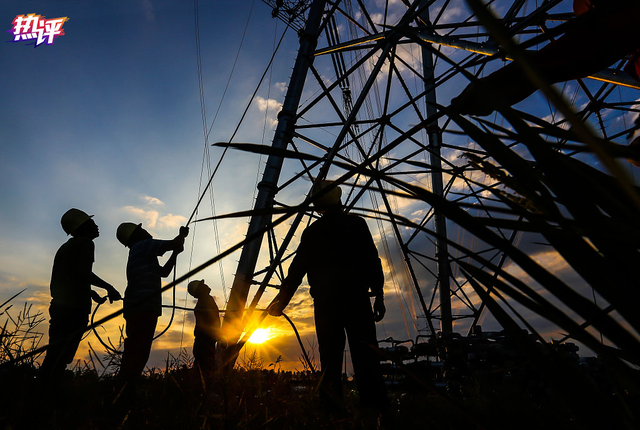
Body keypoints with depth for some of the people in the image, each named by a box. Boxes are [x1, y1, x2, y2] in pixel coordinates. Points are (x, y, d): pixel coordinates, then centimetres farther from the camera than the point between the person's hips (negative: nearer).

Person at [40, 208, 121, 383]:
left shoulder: (65, 247, 24)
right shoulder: (86, 242, -4)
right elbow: (83, 271, -18)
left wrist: (90, 292, 28)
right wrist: (108, 287, -10)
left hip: (59, 306, 9)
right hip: (75, 308, -9)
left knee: (54, 357, 11)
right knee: (60, 359, -8)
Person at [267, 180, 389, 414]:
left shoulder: (311, 232, 10)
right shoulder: (356, 224, 6)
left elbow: (297, 268, 9)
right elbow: (372, 261, -1)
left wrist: (282, 300, 15)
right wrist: (379, 295, 2)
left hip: (324, 301, 2)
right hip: (356, 297, -2)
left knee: (330, 358, 4)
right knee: (365, 354, -4)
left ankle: (333, 411, 2)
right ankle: (375, 407, -10)